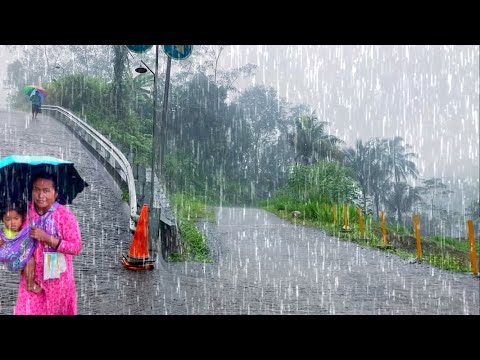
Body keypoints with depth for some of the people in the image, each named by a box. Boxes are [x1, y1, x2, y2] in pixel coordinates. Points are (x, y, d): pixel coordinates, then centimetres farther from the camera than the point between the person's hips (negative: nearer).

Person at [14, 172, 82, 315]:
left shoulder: (64, 214, -17)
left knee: (56, 310, 14)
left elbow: (76, 247, -21)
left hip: (57, 278, -3)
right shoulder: (25, 210, -5)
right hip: (31, 276, 3)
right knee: (28, 309, 10)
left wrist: (46, 238, -26)